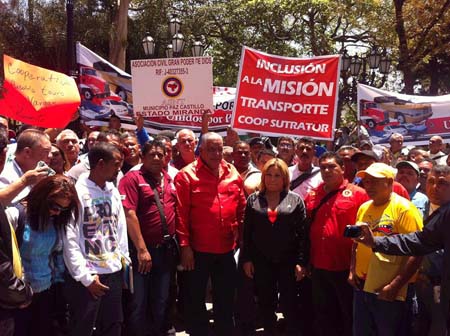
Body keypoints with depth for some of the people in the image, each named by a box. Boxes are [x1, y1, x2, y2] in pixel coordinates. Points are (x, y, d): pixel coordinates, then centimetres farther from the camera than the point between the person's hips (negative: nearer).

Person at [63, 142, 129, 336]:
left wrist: (124, 257, 8)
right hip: (86, 276, -6)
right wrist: (85, 276, -12)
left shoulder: (113, 191, 7)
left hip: (113, 272, 6)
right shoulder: (77, 192, -13)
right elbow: (69, 239, -14)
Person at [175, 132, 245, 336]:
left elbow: (242, 208, 11)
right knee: (195, 299, 12)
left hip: (227, 249, 4)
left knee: (226, 298, 17)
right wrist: (185, 245, -14)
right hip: (198, 249, -4)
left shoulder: (233, 174, 6)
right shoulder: (187, 175, -8)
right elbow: (181, 213, -11)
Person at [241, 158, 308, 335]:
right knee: (266, 303, 13)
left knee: (289, 304, 6)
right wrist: (246, 259, 0)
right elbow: (247, 232, 5)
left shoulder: (295, 200, -1)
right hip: (262, 261, 2)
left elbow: (303, 233, -4)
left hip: (288, 261, -2)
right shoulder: (253, 199, 4)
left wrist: (301, 262, -9)